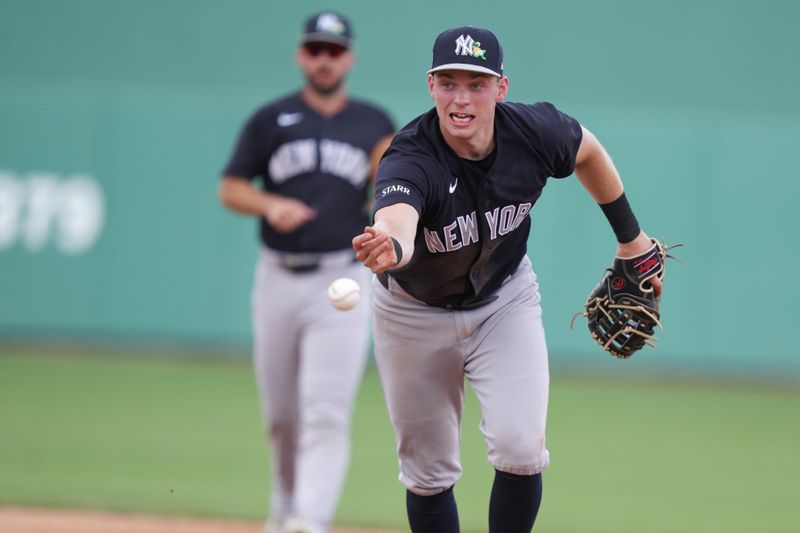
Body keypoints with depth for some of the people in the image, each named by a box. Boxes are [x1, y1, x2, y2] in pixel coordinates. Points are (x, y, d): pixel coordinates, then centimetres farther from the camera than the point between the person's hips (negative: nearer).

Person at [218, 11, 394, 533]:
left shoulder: (374, 124, 7)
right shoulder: (270, 120, 7)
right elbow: (231, 190, 7)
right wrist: (271, 205, -12)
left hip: (342, 284, -2)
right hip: (277, 280, 2)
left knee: (327, 412, -14)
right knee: (280, 413, 11)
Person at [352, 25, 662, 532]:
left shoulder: (534, 131, -23)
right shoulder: (410, 159, -34)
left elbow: (588, 150, 2)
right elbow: (395, 222, -57)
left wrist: (631, 236, 9)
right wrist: (389, 250, -81)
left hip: (505, 300, 2)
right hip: (415, 313, -1)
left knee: (521, 451, -15)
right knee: (429, 472, 8)